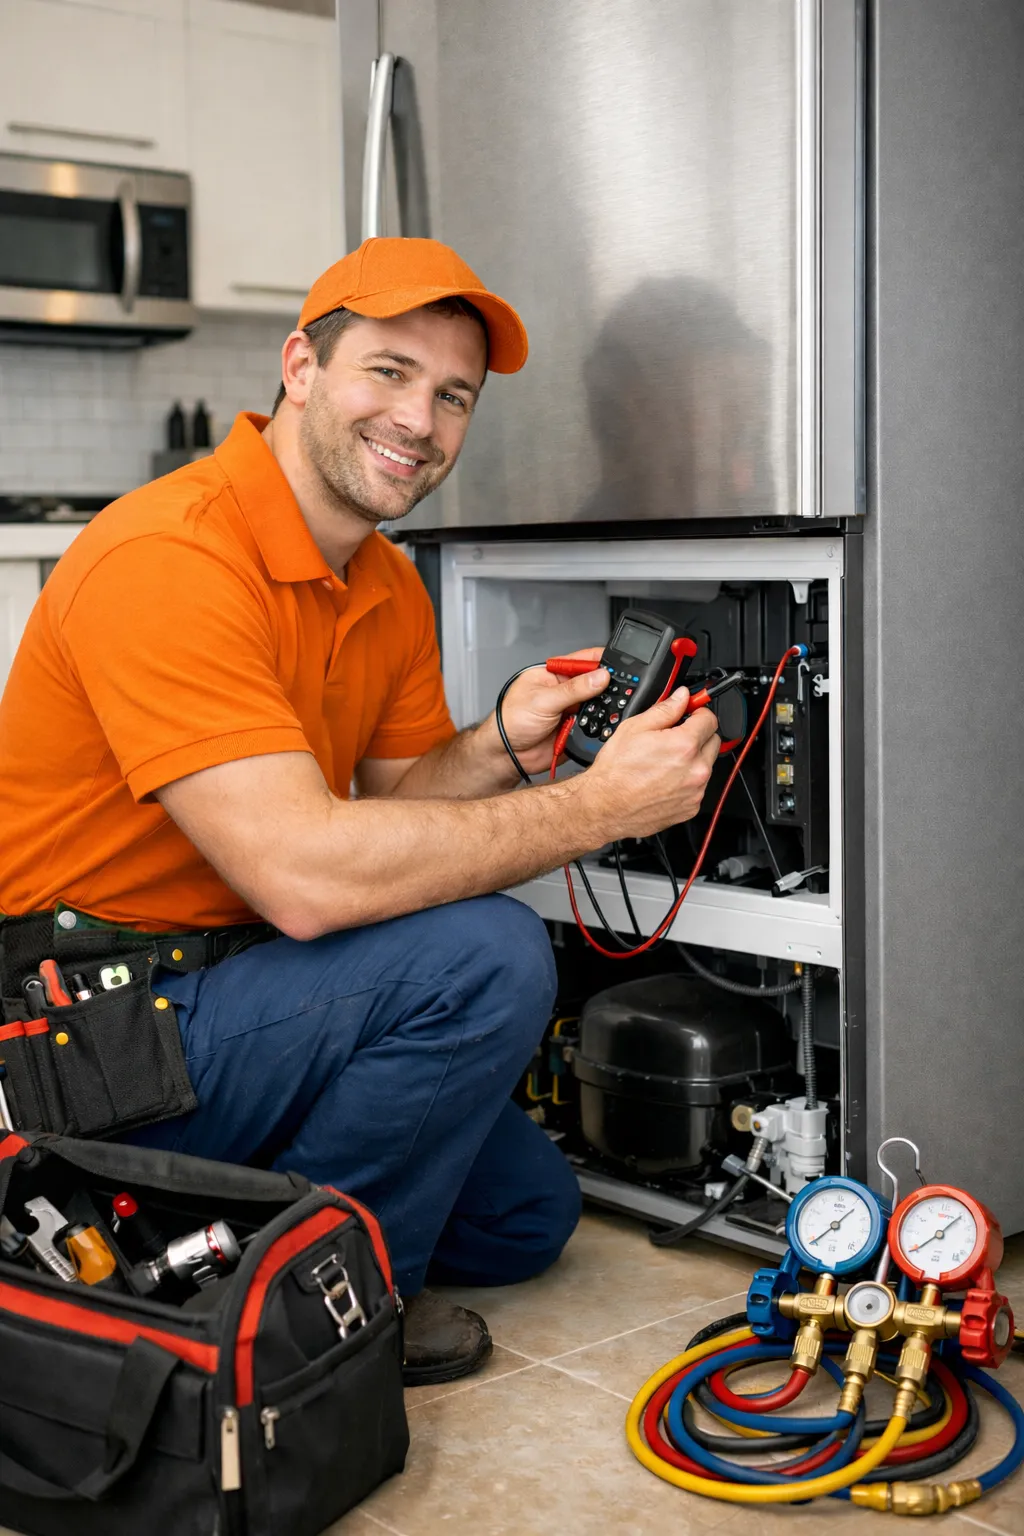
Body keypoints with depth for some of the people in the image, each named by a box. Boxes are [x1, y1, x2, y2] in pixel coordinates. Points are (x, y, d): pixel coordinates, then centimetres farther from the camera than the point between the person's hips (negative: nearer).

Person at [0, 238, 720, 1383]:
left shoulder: (391, 588, 6)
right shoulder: (167, 560, -25)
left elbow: (389, 807, 10)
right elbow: (303, 874, -32)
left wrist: (498, 749, -12)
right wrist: (601, 805, -26)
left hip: (221, 989, 9)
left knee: (526, 1213, 13)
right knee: (487, 955, -25)